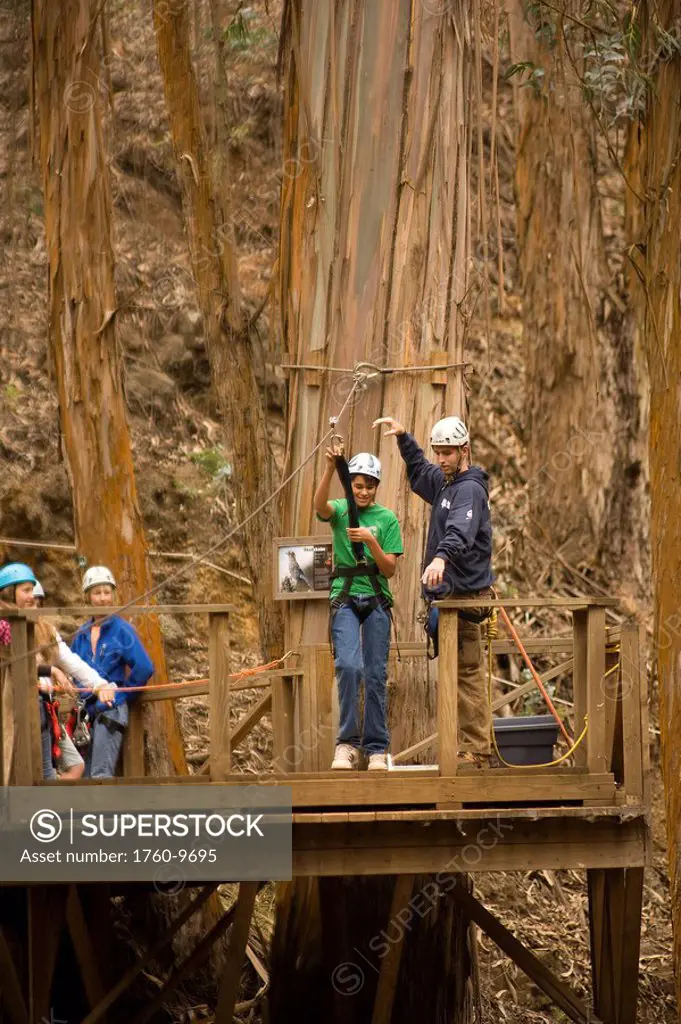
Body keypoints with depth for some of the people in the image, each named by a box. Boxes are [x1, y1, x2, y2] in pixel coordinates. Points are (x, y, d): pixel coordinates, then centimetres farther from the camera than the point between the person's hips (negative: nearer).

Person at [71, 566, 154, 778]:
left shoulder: (122, 630, -3)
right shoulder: (82, 635, 12)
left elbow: (144, 668, -8)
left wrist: (122, 694, 0)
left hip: (111, 710, -6)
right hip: (88, 711, 6)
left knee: (101, 774, -15)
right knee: (87, 775, 5)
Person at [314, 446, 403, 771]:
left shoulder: (387, 519, 6)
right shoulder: (340, 510, 4)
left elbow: (389, 570, 0)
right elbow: (320, 504, -22)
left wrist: (371, 541, -17)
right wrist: (330, 468, -38)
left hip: (377, 600, 1)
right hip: (345, 597, -1)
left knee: (376, 674, 1)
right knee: (349, 665, -19)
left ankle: (376, 748, 7)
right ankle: (347, 743, -13)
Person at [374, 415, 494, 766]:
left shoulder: (470, 489, -12)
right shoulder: (443, 483, 18)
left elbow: (460, 531, -32)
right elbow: (419, 472, 42)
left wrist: (441, 558, -49)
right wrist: (403, 438, 31)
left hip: (464, 594, -10)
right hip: (447, 592, 10)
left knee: (466, 672, -11)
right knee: (464, 672, 9)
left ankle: (475, 751, -12)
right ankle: (472, 747, 10)